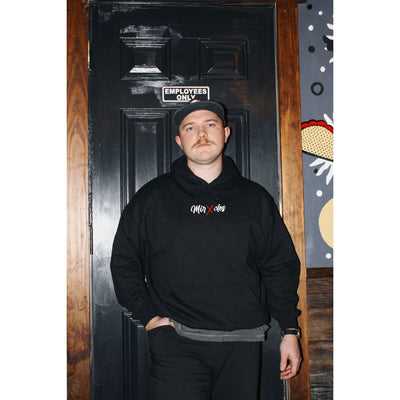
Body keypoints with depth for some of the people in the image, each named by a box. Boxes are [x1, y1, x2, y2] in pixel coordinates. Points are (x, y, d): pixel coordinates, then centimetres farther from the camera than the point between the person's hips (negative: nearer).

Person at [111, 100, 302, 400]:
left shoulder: (256, 199, 9)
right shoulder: (153, 198, 6)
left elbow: (281, 268, 11)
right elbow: (124, 263, 10)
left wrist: (290, 331, 6)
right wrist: (148, 315, 0)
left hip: (242, 345, 2)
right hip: (177, 343, -1)